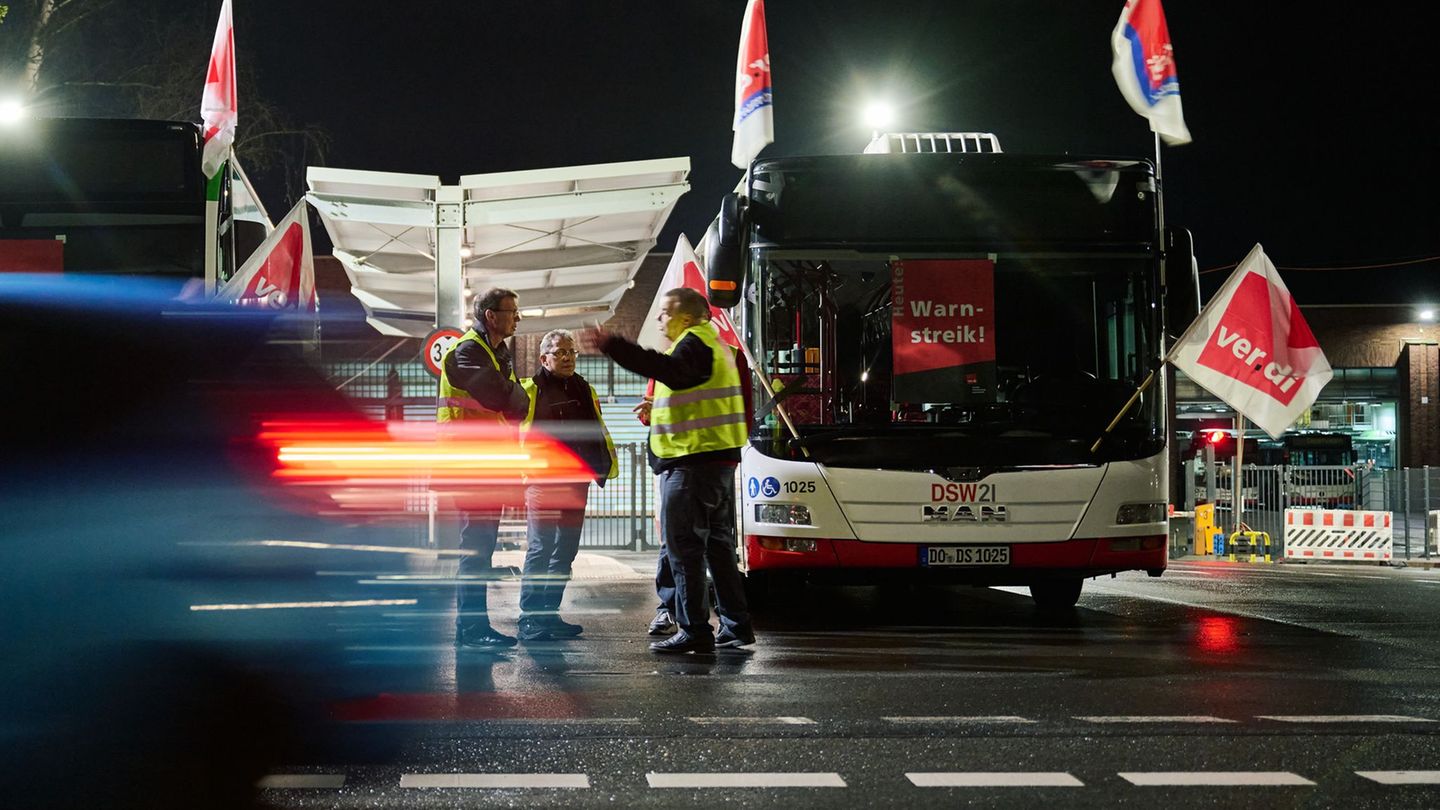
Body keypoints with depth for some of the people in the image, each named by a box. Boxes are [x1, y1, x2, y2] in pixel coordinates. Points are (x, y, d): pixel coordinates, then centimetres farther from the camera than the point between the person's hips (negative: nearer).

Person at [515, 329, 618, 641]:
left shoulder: (585, 391, 17)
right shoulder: (530, 391, -2)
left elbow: (597, 433, 23)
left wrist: (605, 465, 13)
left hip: (576, 484, 7)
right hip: (543, 483, -7)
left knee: (565, 552, 10)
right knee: (541, 549, -9)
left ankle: (550, 613, 18)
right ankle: (529, 618, -6)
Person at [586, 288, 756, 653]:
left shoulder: (694, 342, -11)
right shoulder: (713, 343, 22)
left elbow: (672, 370, -32)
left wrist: (614, 346, -38)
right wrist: (657, 412, 19)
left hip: (692, 462, -11)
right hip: (719, 459, 11)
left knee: (683, 547, -7)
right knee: (717, 545, 15)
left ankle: (693, 631, -7)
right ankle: (735, 626, 19)